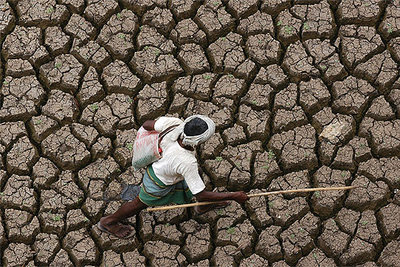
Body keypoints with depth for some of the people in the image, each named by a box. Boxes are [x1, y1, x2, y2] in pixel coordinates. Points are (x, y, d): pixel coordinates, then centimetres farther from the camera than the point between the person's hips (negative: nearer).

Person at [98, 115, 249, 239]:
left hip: (158, 160, 6)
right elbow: (202, 195, -34)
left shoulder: (174, 124, -35)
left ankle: (204, 207, 60)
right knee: (142, 203, 23)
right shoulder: (187, 163, -46)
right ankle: (108, 222, 49)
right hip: (161, 182, -6)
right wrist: (233, 196, -26)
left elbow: (147, 125, -16)